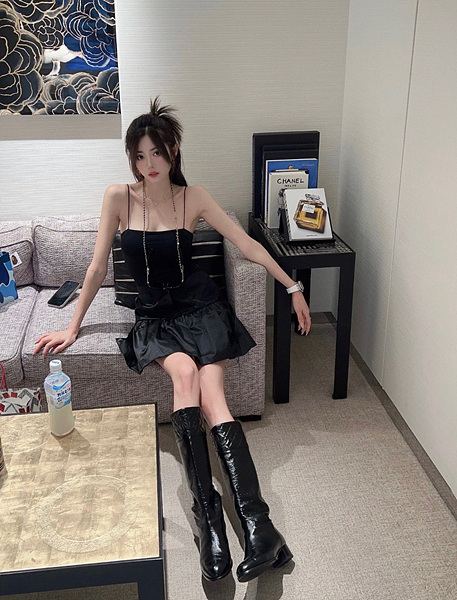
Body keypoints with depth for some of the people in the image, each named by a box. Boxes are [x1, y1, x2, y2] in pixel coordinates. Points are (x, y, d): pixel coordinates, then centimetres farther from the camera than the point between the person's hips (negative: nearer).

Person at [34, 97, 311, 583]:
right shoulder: (118, 198, 0)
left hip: (199, 305, 0)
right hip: (154, 315, 0)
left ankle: (256, 521, -32)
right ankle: (208, 515, -33)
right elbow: (98, 266, 3)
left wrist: (293, 288, 3)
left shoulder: (193, 198, 1)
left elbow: (247, 245, 4)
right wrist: (73, 327, 5)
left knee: (211, 394, -25)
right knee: (185, 371, -32)